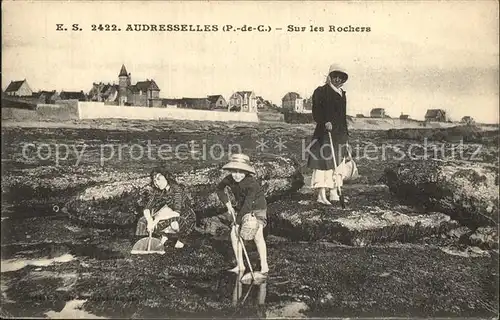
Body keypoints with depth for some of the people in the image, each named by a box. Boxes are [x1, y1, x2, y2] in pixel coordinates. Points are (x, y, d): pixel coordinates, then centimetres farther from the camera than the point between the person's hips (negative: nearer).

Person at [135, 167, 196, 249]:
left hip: (186, 218, -6)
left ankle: (180, 238, -6)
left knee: (174, 224, -39)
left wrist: (158, 218, -37)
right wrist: (150, 221, -30)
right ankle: (163, 235, 7)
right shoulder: (158, 192, -7)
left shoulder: (177, 190, -26)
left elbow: (177, 213, -36)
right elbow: (146, 209, -11)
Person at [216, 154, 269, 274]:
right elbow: (219, 189, 7)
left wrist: (238, 222, -27)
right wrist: (228, 204, -1)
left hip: (257, 209, -6)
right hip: (241, 209, 6)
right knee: (234, 233, -7)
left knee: (257, 235, -22)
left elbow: (248, 204, -31)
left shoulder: (252, 183, -32)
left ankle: (264, 265, -11)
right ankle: (240, 265, 4)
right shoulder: (229, 179, -14)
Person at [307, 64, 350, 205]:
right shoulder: (321, 92, -3)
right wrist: (325, 122, -27)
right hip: (324, 134, -7)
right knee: (324, 160, -10)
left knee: (336, 162, 8)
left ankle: (334, 194, 15)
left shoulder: (342, 94, 18)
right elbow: (316, 112, -12)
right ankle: (321, 195, -8)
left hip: (338, 134, 8)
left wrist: (345, 134, 19)